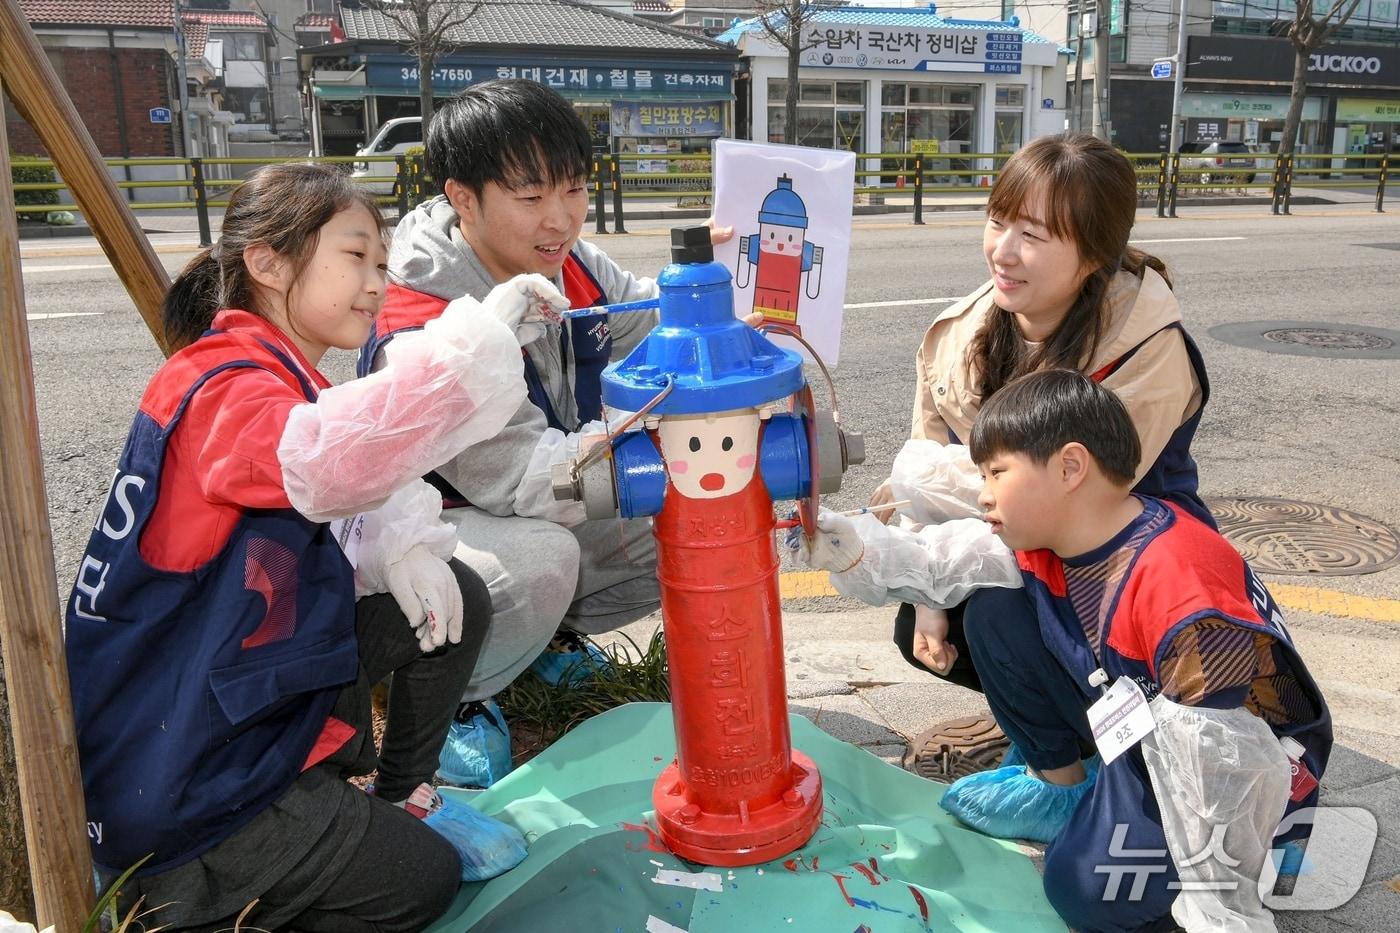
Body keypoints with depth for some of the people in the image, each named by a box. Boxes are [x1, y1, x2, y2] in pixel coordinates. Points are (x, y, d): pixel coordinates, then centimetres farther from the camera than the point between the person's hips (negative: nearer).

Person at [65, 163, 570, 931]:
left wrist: (401, 541, -12)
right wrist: (484, 326, -46)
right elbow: (333, 461, -47)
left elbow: (355, 503, 12)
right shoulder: (225, 390, -24)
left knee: (453, 599, 8)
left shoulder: (282, 379, 8)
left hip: (249, 678, 9)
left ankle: (404, 796, 24)